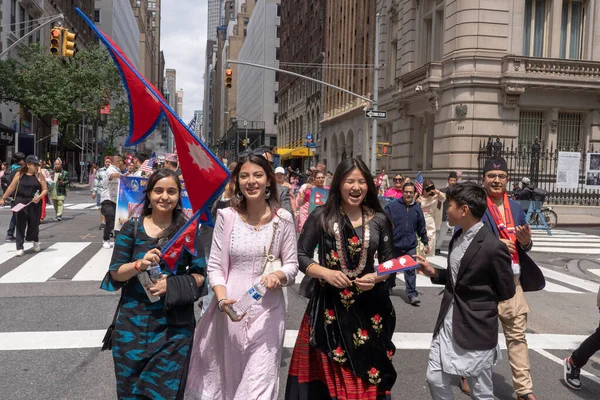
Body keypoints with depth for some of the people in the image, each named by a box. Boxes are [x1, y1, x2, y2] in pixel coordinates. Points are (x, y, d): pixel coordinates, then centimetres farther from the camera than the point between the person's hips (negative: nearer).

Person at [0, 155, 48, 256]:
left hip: (34, 204, 1)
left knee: (34, 223, 10)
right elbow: (11, 188, 7)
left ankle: (36, 241, 38)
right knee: (20, 225, -2)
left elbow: (45, 189, 2)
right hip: (21, 203, 0)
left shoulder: (39, 176, 2)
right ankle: (20, 248, 1)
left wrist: (40, 197, -16)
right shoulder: (19, 174, 2)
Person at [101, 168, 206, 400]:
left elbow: (200, 276, -1)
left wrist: (171, 284, -18)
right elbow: (116, 273, 0)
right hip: (133, 320, 1)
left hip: (174, 324, -1)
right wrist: (139, 264, -20)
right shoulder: (132, 228, 0)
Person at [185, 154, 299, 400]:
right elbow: (214, 266, -2)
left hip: (267, 310, 0)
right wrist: (222, 300, -17)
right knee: (226, 378, 17)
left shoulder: (283, 219, -2)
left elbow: (292, 264, 4)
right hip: (230, 309, 1)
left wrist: (278, 275, -18)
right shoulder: (226, 216, -4)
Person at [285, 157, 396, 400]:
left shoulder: (379, 220, 3)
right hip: (328, 305, -1)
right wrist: (326, 273, -17)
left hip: (368, 305, 2)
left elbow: (389, 262, 10)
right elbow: (300, 256, -1)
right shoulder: (322, 216, -4)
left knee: (367, 372, 10)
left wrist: (376, 277, -11)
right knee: (327, 374, 8)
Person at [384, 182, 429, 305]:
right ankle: (389, 288, 36)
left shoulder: (417, 208, 3)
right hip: (394, 245, -1)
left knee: (410, 270, 1)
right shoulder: (392, 206, -9)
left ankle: (412, 294, 5)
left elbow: (421, 228, 13)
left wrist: (425, 242, 15)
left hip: (410, 246, 1)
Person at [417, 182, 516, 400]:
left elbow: (506, 292, -10)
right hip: (448, 322, 7)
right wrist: (433, 272, 3)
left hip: (476, 329, -7)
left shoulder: (493, 247, -19)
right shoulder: (458, 237, 6)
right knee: (434, 379, 13)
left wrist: (476, 302, -1)